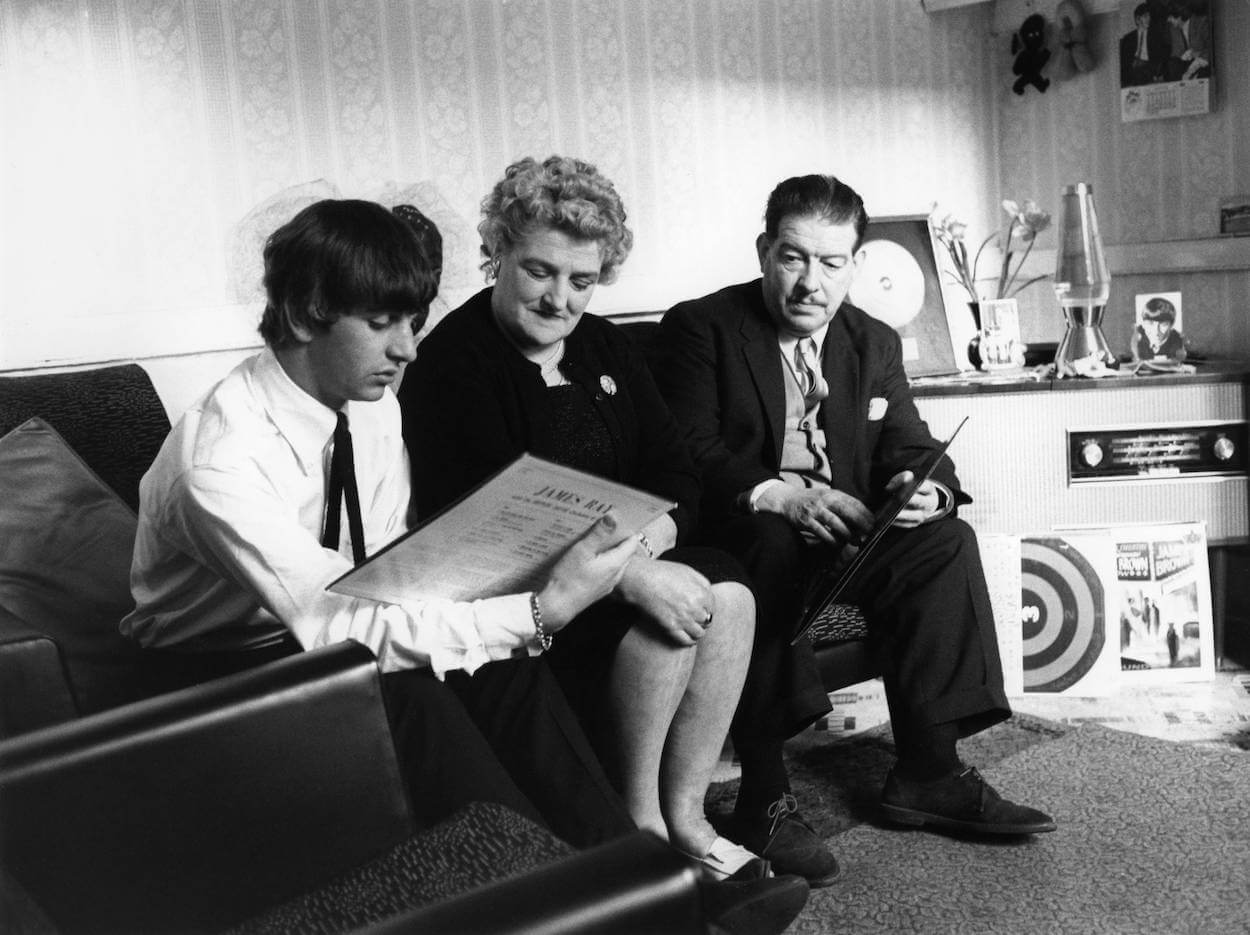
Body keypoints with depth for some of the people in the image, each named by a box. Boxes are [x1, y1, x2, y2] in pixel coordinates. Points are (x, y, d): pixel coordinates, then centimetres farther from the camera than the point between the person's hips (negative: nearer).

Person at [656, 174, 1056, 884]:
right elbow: (687, 453, -12)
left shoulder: (876, 344, 15)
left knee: (945, 538, -21)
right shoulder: (700, 327, -2)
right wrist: (779, 495, -28)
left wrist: (929, 488, -17)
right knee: (773, 548, -37)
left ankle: (927, 771, -18)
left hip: (851, 532, 5)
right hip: (740, 533, -4)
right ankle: (764, 794, -32)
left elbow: (912, 447, 8)